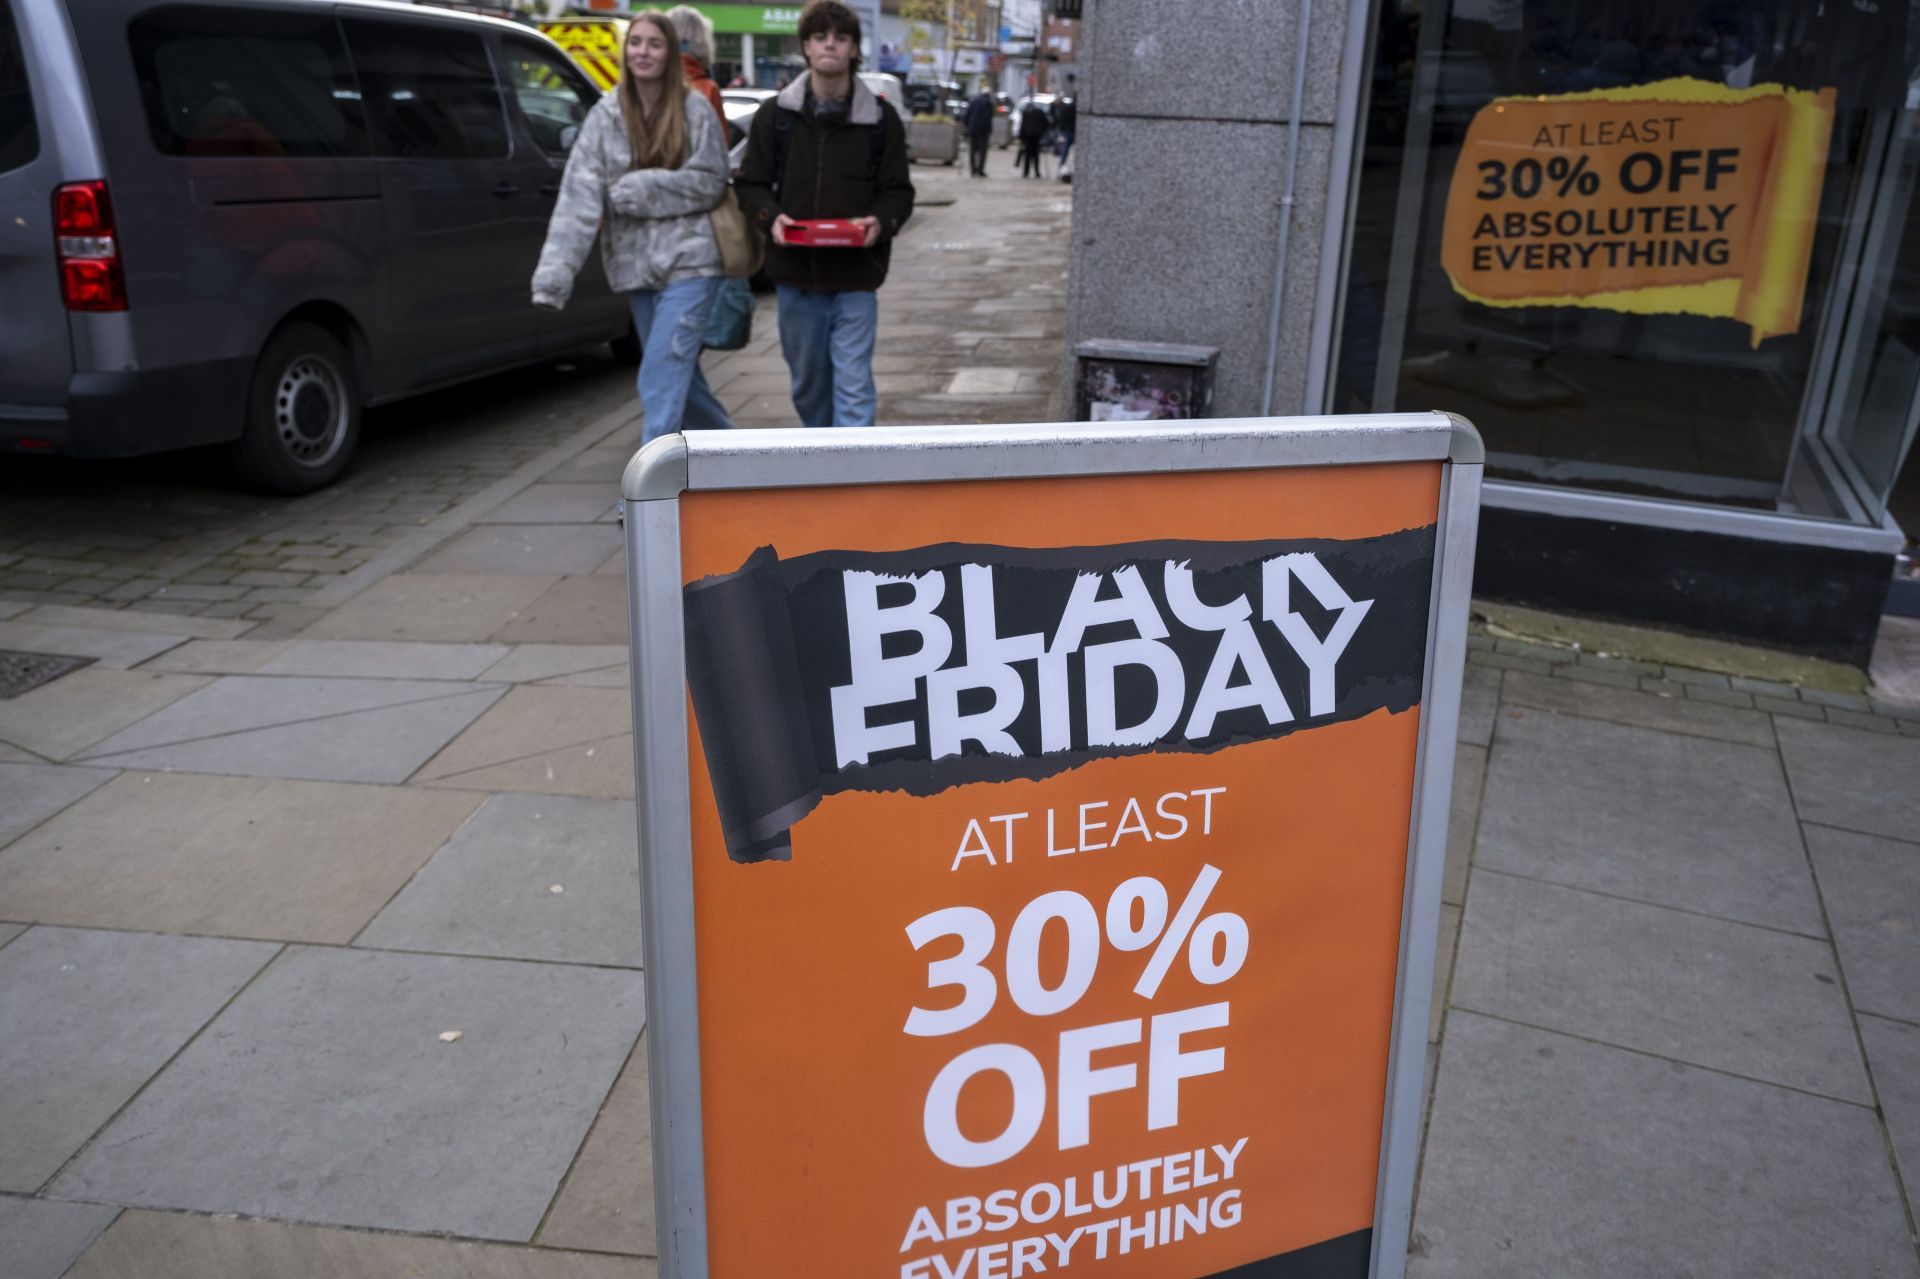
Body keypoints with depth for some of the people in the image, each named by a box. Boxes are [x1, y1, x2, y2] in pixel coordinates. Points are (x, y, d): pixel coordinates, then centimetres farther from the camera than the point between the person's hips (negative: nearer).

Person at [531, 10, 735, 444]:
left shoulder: (695, 110, -4)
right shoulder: (605, 115, 1)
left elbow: (710, 182, -5)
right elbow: (579, 195, -8)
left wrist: (640, 189, -15)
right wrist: (556, 270, -19)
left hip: (689, 262, -4)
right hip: (636, 266, 4)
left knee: (660, 379, -13)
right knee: (677, 373, 15)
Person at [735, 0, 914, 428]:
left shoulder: (880, 118, 2)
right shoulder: (775, 114, 3)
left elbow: (898, 191, 5)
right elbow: (750, 184, 7)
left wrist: (880, 221, -17)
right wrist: (770, 216, -14)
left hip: (856, 278, -2)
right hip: (795, 274, 2)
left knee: (853, 387, -7)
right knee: (807, 385, 14)